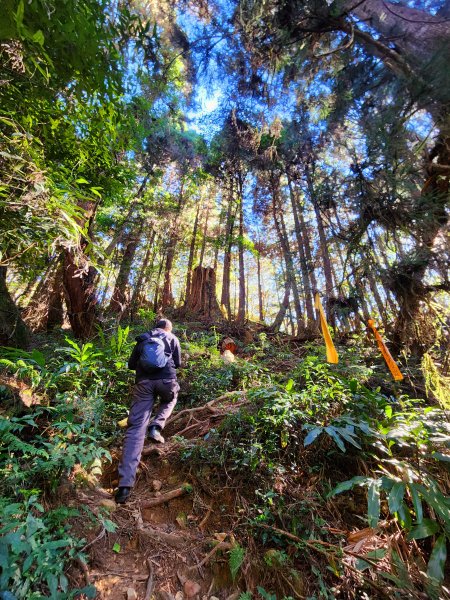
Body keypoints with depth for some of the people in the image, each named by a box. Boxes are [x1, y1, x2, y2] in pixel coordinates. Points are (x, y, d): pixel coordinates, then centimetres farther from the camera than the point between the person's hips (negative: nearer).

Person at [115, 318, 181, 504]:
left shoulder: (142, 339, 23)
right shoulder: (173, 339, 17)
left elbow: (131, 364, 23)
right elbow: (178, 363, 17)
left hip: (143, 382, 1)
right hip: (166, 380, -1)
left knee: (136, 427, 2)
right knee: (170, 399, 33)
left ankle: (125, 483, -5)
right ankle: (156, 427, 9)